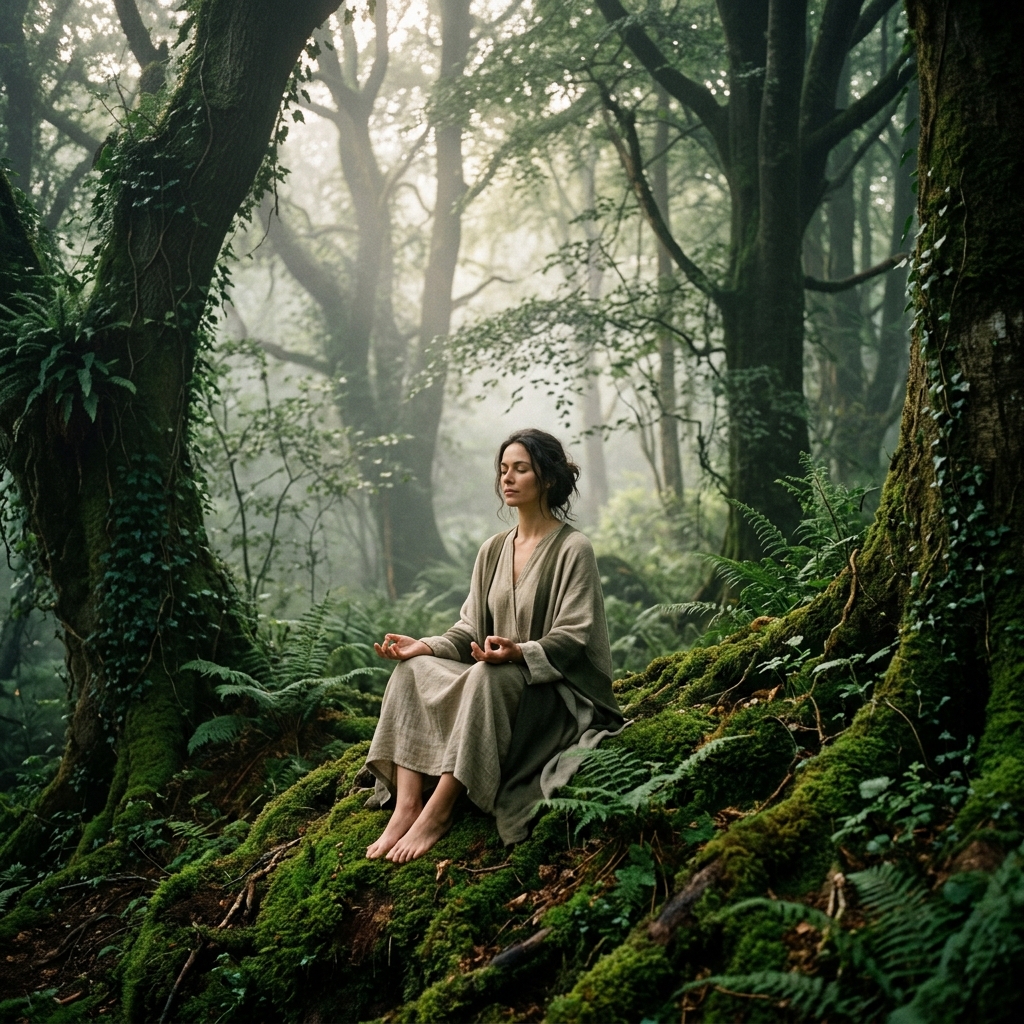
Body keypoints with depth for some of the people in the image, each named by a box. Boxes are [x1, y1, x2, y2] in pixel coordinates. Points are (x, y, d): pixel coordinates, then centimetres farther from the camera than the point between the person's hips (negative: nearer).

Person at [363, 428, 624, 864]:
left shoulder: (573, 549, -7)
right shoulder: (493, 551, 12)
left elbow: (573, 636, -14)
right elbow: (469, 632, 11)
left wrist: (519, 652, -33)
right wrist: (425, 646, -9)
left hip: (558, 690, -7)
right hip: (497, 678, 7)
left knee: (487, 677, -37)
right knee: (412, 670, -16)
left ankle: (437, 812, -33)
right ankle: (406, 804, -29)